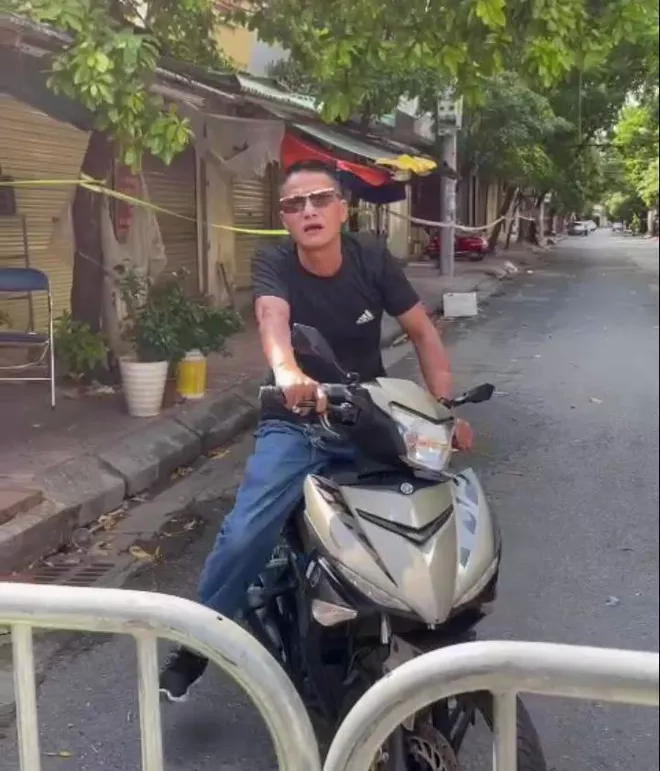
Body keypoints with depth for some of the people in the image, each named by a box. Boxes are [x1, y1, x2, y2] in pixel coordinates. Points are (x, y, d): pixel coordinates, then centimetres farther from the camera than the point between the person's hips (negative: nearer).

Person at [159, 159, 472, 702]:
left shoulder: (372, 259, -7)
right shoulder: (273, 265, -13)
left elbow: (423, 332, 0)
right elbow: (272, 319, -34)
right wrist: (288, 373, -57)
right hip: (297, 424, -2)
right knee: (245, 535, -21)